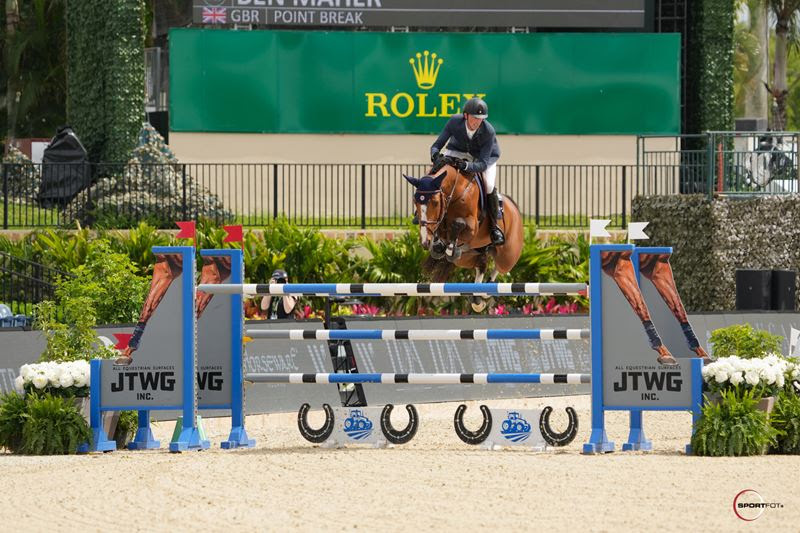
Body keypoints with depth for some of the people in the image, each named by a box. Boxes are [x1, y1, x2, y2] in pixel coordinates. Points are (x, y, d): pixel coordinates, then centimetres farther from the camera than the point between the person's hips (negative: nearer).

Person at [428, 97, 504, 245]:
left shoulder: (488, 131, -36)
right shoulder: (455, 122, -31)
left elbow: (483, 164, -36)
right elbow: (436, 145, -23)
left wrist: (466, 165, -55)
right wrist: (435, 156, -48)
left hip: (487, 155, -3)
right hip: (458, 150, 3)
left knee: (489, 186, -26)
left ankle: (494, 226, -3)